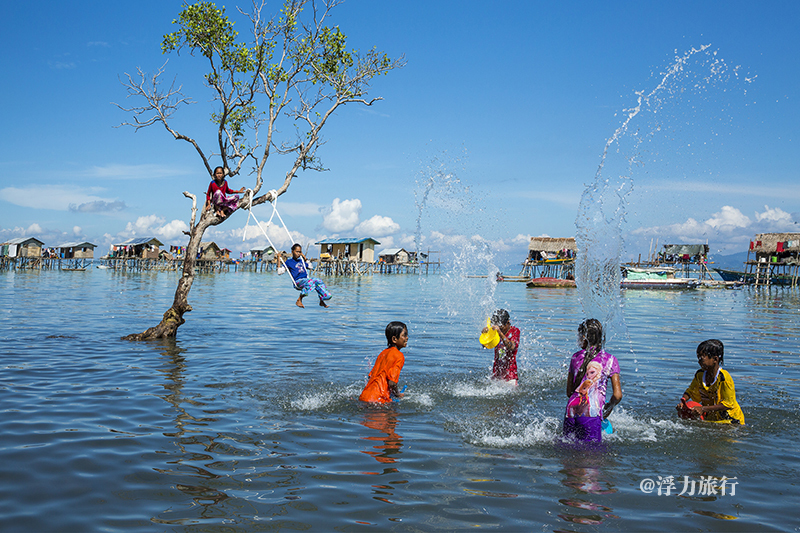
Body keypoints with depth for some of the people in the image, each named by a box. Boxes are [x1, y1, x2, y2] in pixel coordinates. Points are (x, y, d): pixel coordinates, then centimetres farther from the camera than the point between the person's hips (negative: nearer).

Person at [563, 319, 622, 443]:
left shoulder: (576, 357, 10)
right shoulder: (610, 359, 3)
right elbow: (617, 395, 1)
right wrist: (609, 407, 20)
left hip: (571, 409, 3)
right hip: (591, 414, -3)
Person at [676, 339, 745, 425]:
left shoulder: (724, 378, -20)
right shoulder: (699, 375, 0)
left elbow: (728, 403, -19)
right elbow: (690, 392, 16)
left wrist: (703, 409, -24)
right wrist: (683, 401, -7)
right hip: (709, 417, 6)